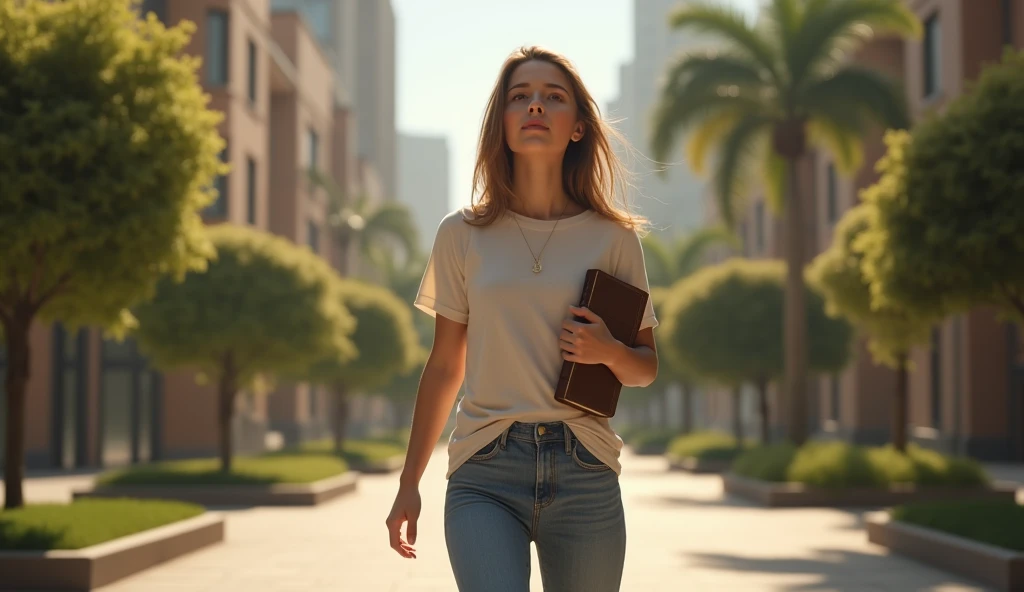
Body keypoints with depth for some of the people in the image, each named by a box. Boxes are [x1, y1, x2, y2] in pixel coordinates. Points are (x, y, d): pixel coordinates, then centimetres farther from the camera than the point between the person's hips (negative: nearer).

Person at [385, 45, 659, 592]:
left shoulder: (613, 238, 6)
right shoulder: (462, 235, 7)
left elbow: (646, 367, 13)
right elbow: (444, 367, 14)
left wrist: (608, 352, -10)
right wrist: (409, 485, 14)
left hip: (584, 474, 1)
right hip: (484, 473, -1)